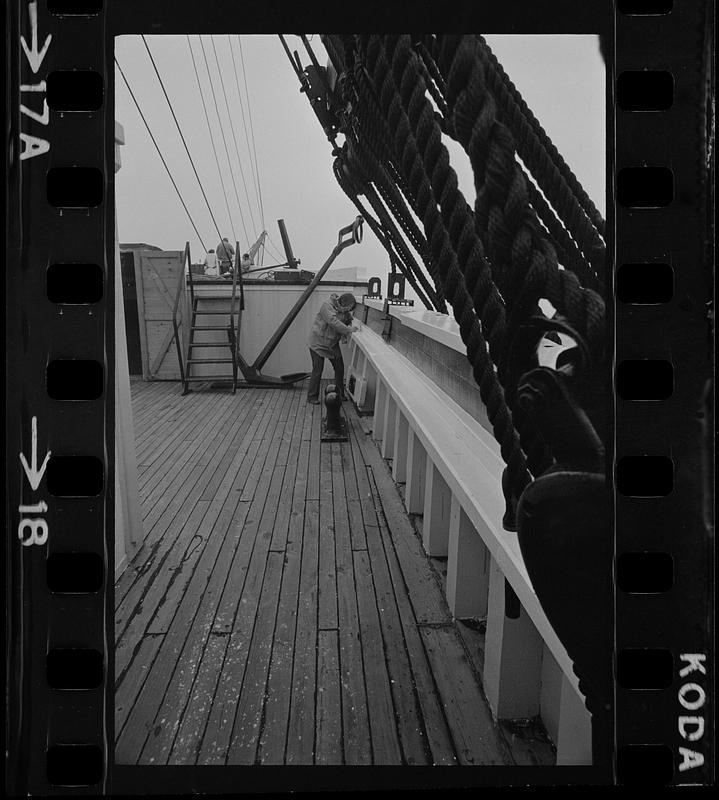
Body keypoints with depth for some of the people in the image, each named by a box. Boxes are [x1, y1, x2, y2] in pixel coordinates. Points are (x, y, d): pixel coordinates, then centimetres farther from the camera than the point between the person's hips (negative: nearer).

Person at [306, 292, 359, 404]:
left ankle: (340, 394, 24)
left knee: (340, 369, 8)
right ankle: (312, 397, 8)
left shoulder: (344, 311, 0)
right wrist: (349, 330, -36)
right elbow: (333, 322, -34)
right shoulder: (327, 305, -23)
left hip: (333, 344, 7)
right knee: (317, 370, -4)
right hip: (318, 343, -7)